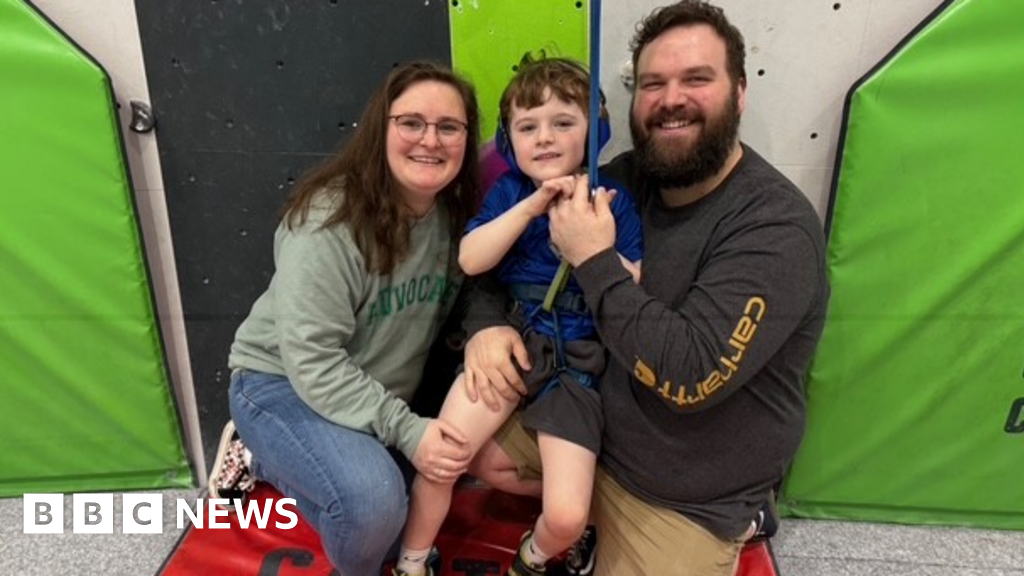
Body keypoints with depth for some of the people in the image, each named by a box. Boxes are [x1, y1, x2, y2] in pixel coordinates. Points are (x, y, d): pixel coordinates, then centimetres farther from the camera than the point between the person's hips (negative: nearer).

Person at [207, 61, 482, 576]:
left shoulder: (458, 214, -6)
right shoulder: (329, 220, -26)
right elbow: (312, 361, -27)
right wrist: (407, 431, -32)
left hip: (380, 394, 7)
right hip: (284, 385, -7)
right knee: (372, 498, -31)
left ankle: (264, 462, 19)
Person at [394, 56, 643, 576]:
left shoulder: (612, 200, 2)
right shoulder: (509, 190, 7)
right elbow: (470, 259, -7)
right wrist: (532, 205, -15)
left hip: (576, 359, -1)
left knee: (566, 517, -9)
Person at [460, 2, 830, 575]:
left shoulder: (776, 227, -24)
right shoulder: (628, 177, -6)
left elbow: (691, 376, -33)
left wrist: (596, 262, -30)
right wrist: (487, 323, -15)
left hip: (691, 498, -5)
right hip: (590, 422, 6)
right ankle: (586, 511, 22)